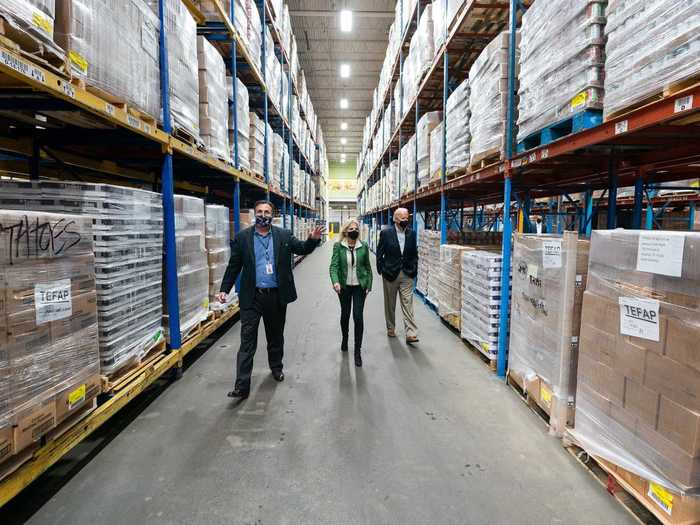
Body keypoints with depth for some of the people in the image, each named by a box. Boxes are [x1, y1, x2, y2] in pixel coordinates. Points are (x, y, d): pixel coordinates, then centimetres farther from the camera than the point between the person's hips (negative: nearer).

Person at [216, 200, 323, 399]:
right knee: (247, 340, -2)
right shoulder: (242, 237, 0)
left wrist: (313, 239, -22)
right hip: (252, 297, -1)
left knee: (276, 336, 18)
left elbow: (302, 249, -1)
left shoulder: (284, 236, 2)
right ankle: (242, 385, 3)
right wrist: (224, 289, -2)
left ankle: (276, 367, 41)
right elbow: (233, 266, 3)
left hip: (277, 295, 2)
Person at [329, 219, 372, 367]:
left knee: (358, 316, -6)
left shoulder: (363, 246, -2)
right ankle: (344, 339, 43)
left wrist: (369, 285, 2)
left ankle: (358, 351, 6)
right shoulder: (338, 246, -6)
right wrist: (335, 282, -32)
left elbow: (368, 267, 5)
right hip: (344, 286, 0)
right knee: (345, 314, 15)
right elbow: (333, 266, -15)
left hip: (359, 286, 0)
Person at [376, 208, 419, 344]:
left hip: (407, 275, 1)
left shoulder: (412, 233, 3)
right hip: (390, 274, -1)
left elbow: (415, 254, 9)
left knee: (408, 304, -3)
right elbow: (380, 254, -1)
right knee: (390, 303, 13)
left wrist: (414, 270, 2)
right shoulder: (386, 233, -6)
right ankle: (390, 328, 30)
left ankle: (411, 333, -3)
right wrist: (382, 270, -4)